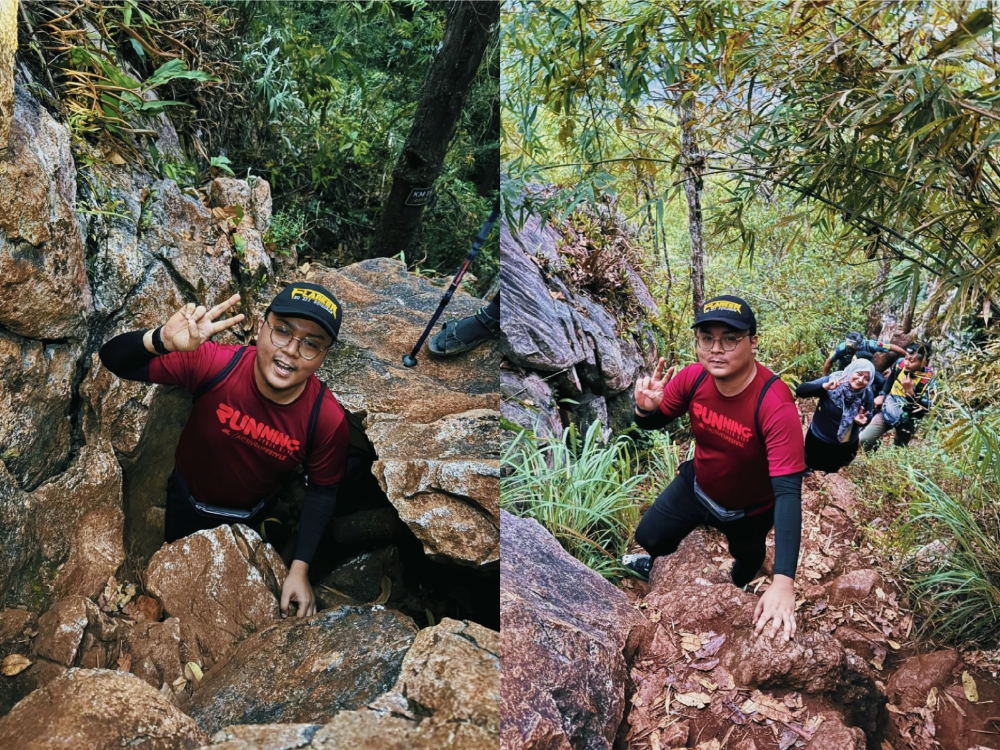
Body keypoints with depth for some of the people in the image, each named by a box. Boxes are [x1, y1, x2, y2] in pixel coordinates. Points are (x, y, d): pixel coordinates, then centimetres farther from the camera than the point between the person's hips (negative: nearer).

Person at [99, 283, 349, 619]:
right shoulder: (214, 364, -36)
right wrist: (161, 341, -56)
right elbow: (113, 358, -33)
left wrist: (300, 569, -19)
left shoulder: (327, 420, -33)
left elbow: (322, 491, -16)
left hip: (254, 516, 0)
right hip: (188, 501, 0)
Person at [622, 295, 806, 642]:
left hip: (748, 511, -3)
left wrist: (783, 583, -55)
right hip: (697, 485, 3)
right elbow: (654, 422, -6)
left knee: (746, 559, 26)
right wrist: (645, 408, -33)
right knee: (648, 536, 16)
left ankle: (737, 587, 64)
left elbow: (788, 493, -46)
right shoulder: (693, 378, -24)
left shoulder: (775, 405, -41)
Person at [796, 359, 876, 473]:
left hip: (846, 446, 2)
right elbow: (800, 391, -33)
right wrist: (825, 387, -49)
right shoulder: (832, 380, -25)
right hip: (818, 441, -2)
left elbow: (867, 419, -5)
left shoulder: (867, 395, -19)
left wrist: (861, 421, -31)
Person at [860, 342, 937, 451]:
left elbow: (924, 410, -27)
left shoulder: (929, 381, -24)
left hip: (906, 423, -4)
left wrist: (910, 391, -34)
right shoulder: (900, 364, -10)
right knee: (864, 440, -3)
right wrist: (882, 395, 9)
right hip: (886, 412, 4)